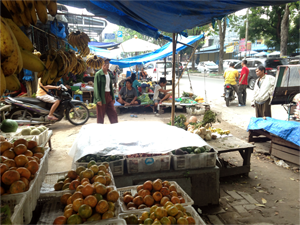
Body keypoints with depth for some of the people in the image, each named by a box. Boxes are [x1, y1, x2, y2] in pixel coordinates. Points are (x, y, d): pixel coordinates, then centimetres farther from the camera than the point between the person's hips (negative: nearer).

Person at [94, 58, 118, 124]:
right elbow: (96, 87, -12)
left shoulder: (109, 74, 13)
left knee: (113, 114, 6)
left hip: (109, 95, 7)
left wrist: (113, 97, 13)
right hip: (102, 97, -6)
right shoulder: (98, 74, -8)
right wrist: (98, 99, -19)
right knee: (100, 116, 2)